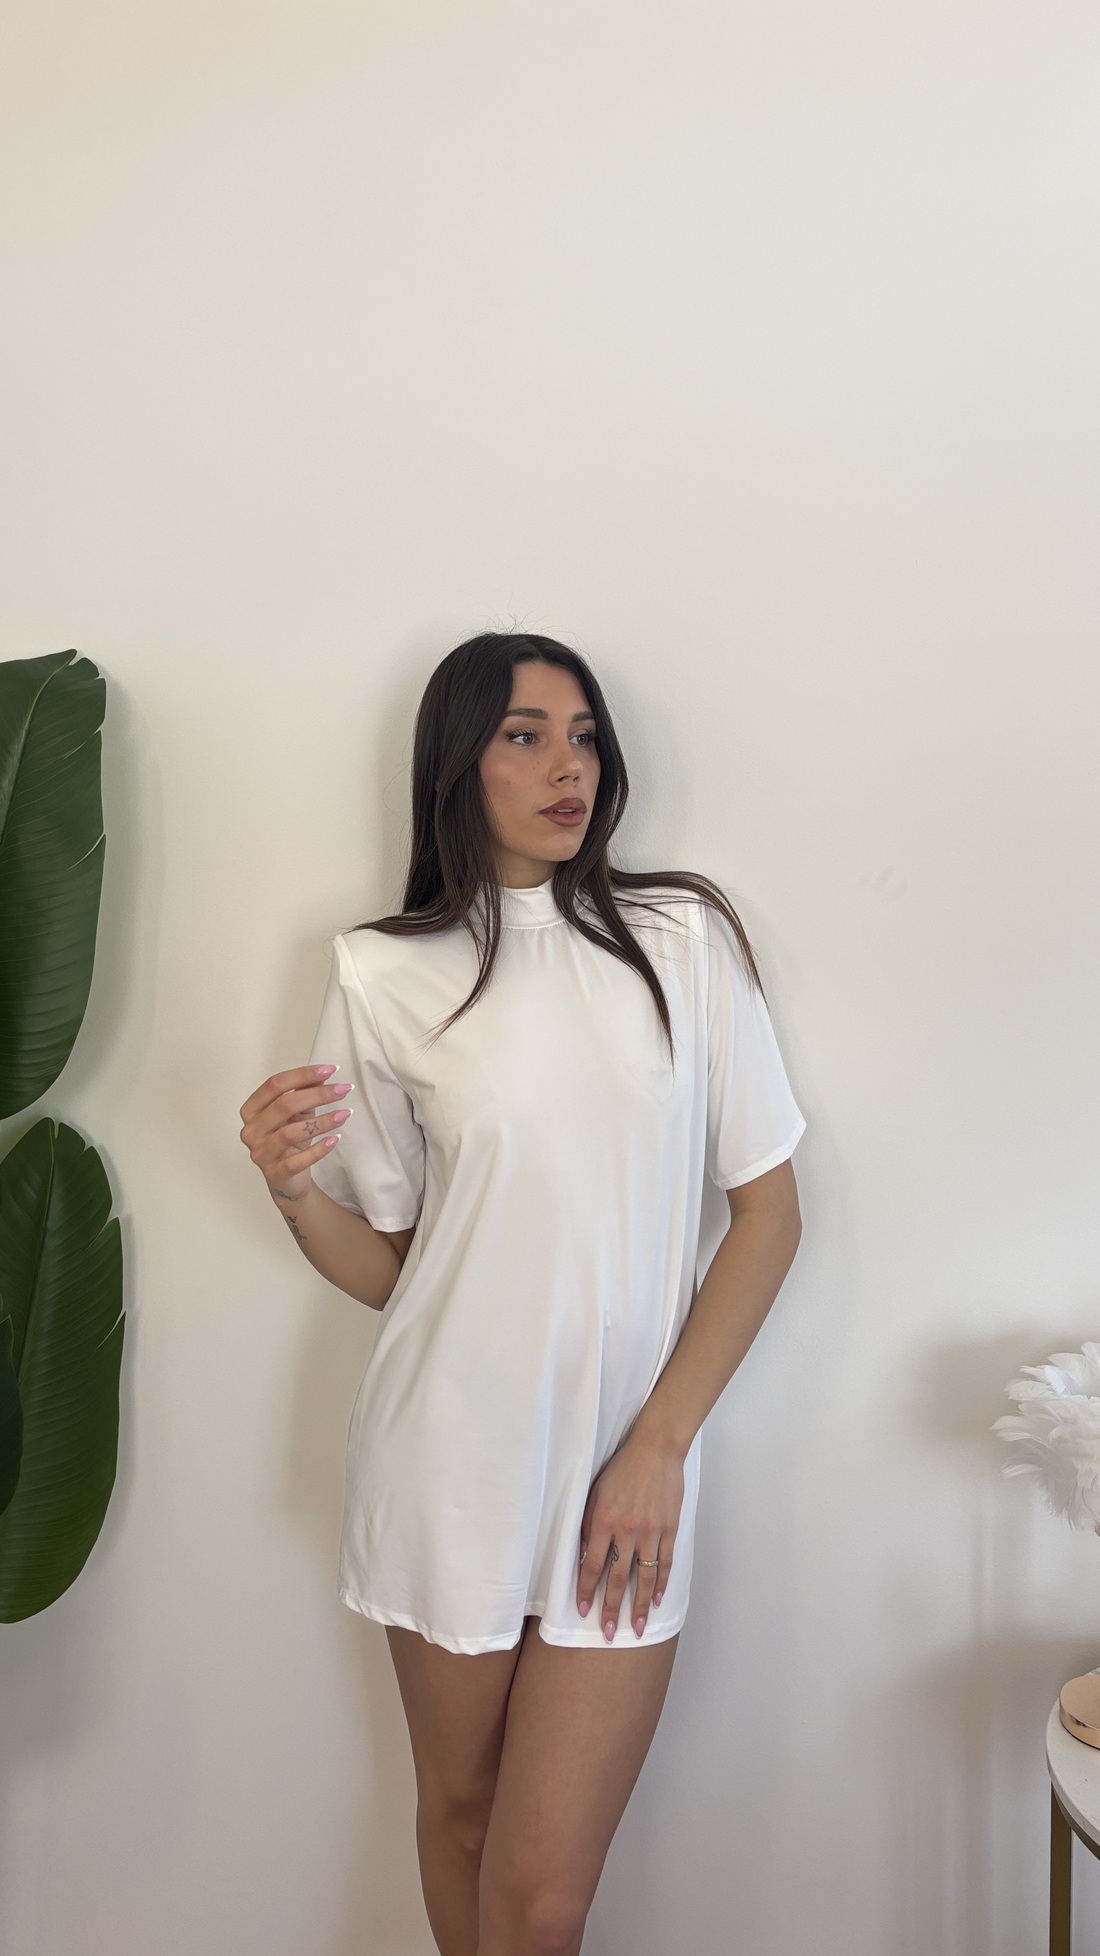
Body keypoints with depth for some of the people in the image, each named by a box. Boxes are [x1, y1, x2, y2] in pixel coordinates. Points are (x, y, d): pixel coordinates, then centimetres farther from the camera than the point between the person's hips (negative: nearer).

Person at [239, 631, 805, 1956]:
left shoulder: (682, 938, -1)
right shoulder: (383, 975, -1)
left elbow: (768, 1207, 0)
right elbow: (383, 1267, 4)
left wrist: (660, 1445, -6)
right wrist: (293, 1193, -17)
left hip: (626, 1468, 0)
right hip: (448, 1461, 1)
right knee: (458, 1806, 20)